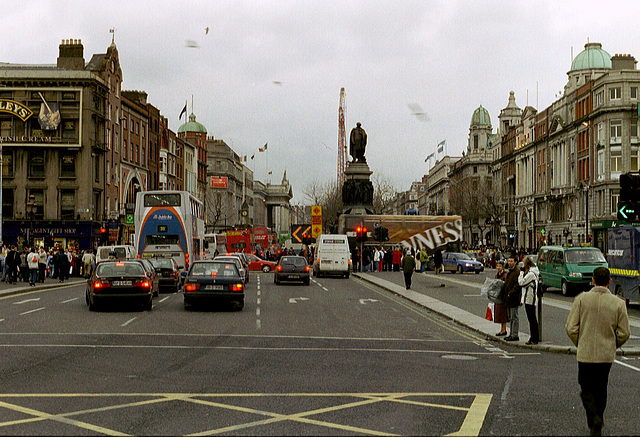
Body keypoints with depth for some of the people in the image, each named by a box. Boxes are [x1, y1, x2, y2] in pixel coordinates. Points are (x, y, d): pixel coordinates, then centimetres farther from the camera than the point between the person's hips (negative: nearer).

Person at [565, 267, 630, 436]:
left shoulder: (581, 299, -7)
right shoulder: (619, 303, -5)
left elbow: (571, 328, -7)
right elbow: (624, 333, -2)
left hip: (585, 354, -1)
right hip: (607, 355, 2)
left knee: (586, 389, 9)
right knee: (601, 389, 18)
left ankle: (594, 417, -14)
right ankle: (598, 423, 25)